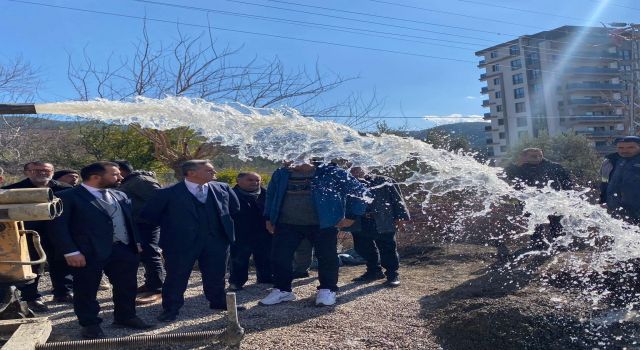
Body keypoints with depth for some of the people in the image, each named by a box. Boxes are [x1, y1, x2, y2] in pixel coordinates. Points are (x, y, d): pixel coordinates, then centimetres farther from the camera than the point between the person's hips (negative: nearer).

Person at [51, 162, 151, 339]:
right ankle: (90, 324, 25)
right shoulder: (67, 197, -8)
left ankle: (125, 317, 30)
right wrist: (71, 251, -16)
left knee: (127, 286, 13)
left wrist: (137, 242, 11)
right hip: (89, 252, -5)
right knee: (86, 290, 8)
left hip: (124, 249, 5)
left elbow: (130, 220, 17)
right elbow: (59, 225, -11)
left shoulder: (120, 196, 12)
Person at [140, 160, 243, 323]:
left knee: (216, 274, 13)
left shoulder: (223, 189, 3)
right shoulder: (169, 193, -8)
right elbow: (148, 214, -1)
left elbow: (235, 208, 17)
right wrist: (169, 226, 4)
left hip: (216, 241, 3)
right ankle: (170, 309, 20)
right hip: (181, 242, -3)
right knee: (176, 277, 6)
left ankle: (218, 302, 31)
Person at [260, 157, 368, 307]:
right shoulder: (281, 175, 8)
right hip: (287, 224, 3)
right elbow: (271, 196, 22)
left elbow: (358, 189, -3)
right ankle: (282, 290, 16)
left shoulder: (330, 172, -5)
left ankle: (327, 290, 18)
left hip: (323, 224, -3)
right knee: (279, 255, 1)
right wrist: (269, 218, 15)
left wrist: (351, 215, -6)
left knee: (326, 256, 1)